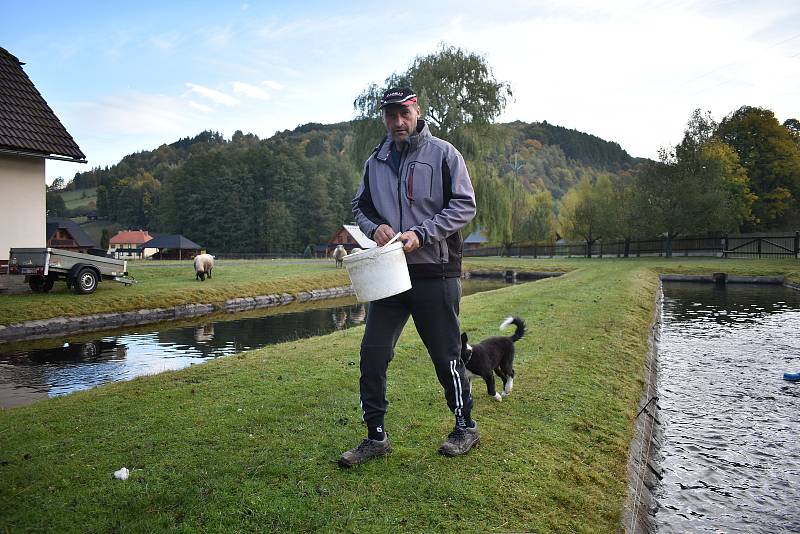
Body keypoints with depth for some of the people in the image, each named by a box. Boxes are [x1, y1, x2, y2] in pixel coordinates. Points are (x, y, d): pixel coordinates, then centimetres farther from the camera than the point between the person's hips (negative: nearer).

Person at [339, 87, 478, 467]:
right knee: (373, 352, 1)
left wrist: (422, 234, -17)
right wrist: (375, 227, -5)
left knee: (446, 354, 5)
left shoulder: (443, 153, -2)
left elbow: (464, 205, -5)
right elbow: (360, 207, 19)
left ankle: (465, 428, 26)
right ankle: (376, 437, 15)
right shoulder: (375, 161, 12)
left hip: (435, 271, -4)